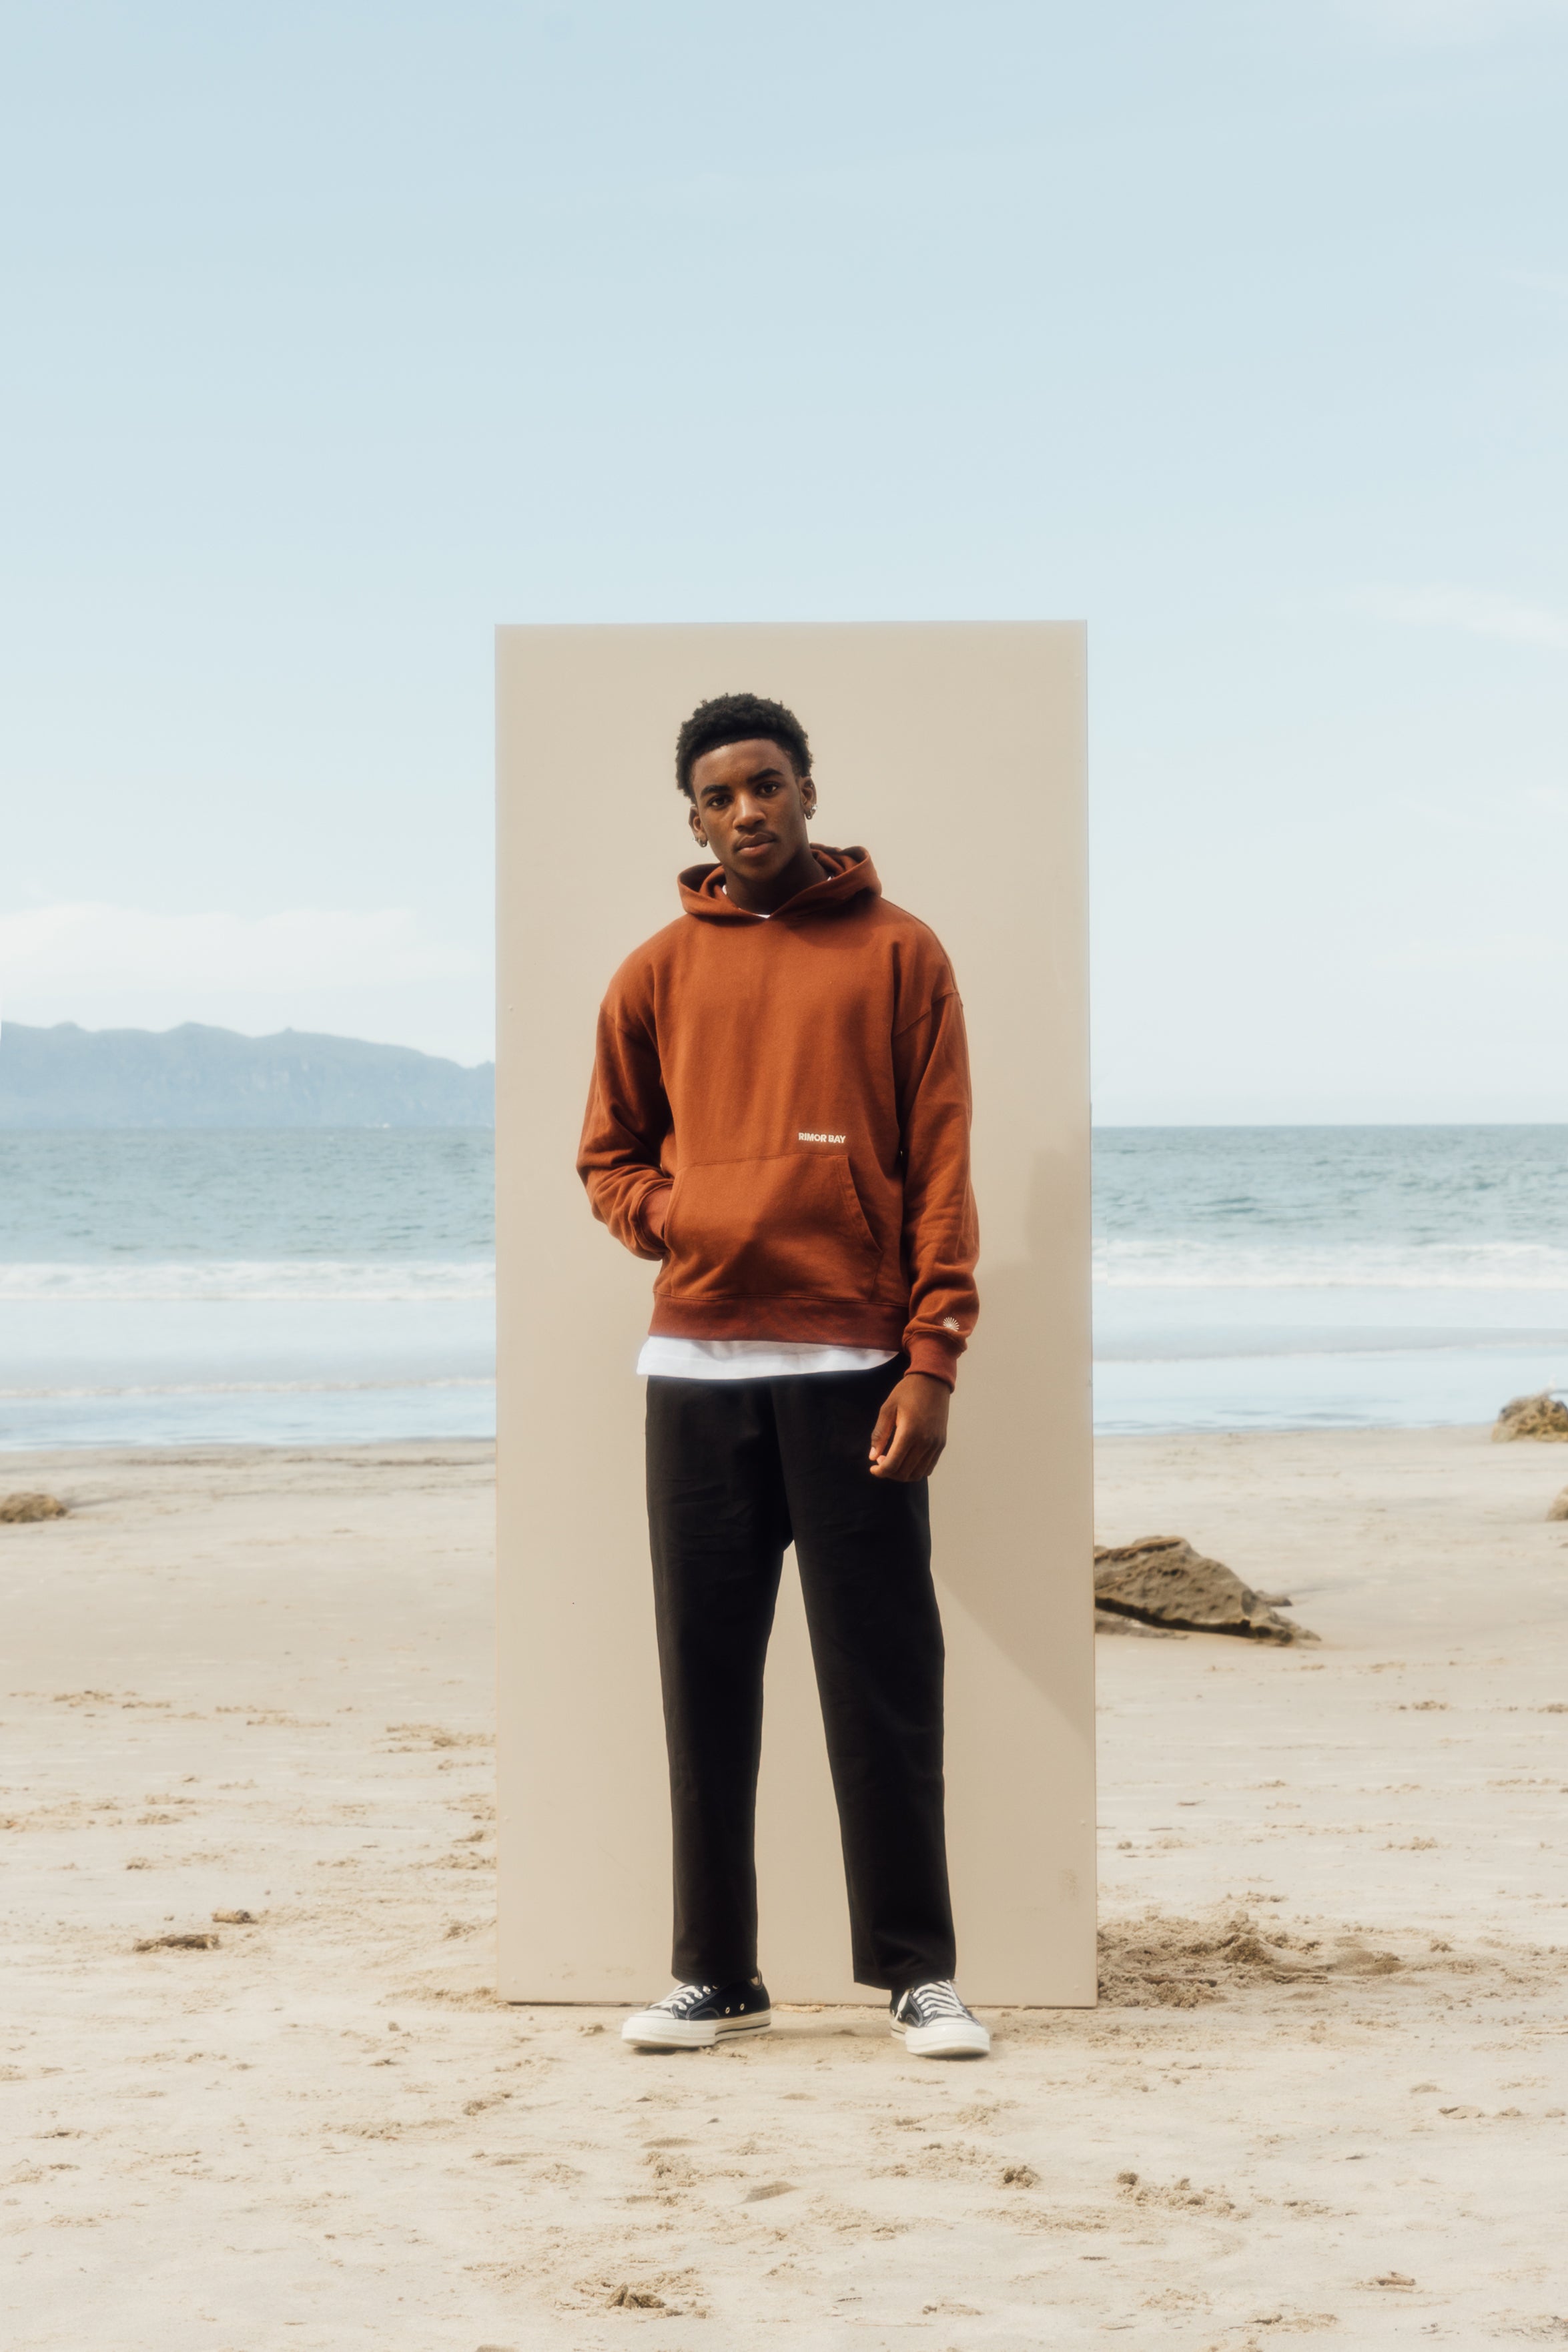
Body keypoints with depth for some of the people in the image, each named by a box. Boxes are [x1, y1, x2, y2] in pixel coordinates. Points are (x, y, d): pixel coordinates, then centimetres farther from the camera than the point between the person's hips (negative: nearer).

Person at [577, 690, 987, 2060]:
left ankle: (917, 1971, 6)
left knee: (883, 1681, -1)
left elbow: (942, 1170, -1)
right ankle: (715, 1975, 12)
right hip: (697, 1368, 3)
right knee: (708, 1679, 5)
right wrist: (664, 1218, -2)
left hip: (853, 1369, -3)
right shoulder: (660, 973, 12)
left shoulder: (897, 955, 4)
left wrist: (932, 1359, -9)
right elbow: (608, 1154, 21)